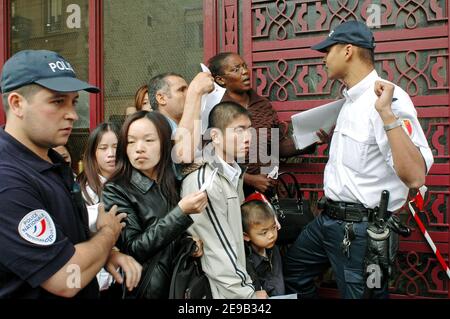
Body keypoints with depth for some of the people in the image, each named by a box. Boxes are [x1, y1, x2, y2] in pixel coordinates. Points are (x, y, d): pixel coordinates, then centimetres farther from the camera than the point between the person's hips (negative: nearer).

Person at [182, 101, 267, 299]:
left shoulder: (234, 171, 3)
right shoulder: (202, 181, -22)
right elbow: (220, 253, -21)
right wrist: (249, 294, -13)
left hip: (235, 282, 7)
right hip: (221, 289, -7)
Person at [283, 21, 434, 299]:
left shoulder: (388, 98, -20)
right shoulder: (351, 100, 10)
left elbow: (415, 177, -33)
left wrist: (387, 112, -37)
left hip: (361, 227, -9)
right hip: (330, 218, 9)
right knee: (293, 271, 22)